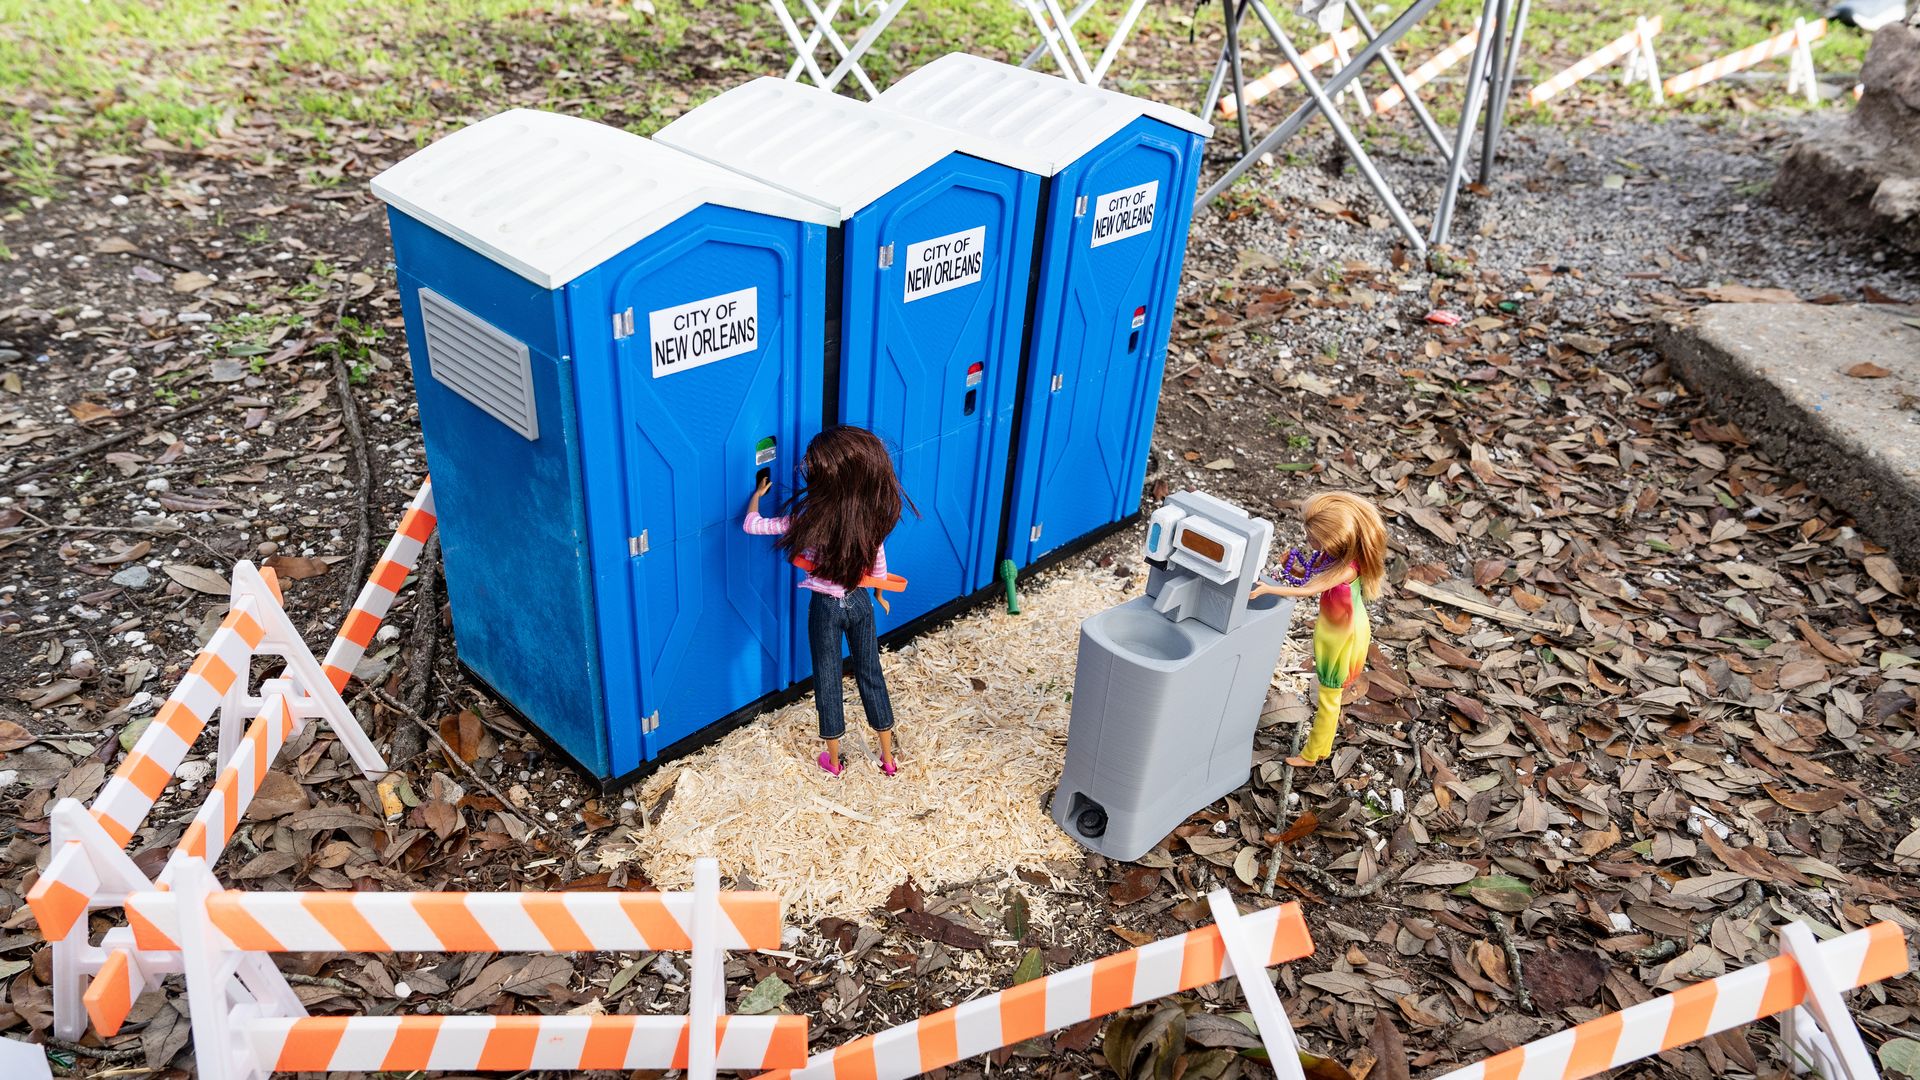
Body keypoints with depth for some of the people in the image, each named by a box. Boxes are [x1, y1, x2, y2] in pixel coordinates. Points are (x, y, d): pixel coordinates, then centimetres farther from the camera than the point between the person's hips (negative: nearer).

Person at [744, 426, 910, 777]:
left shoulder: (809, 519, -24)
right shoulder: (872, 515, -13)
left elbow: (751, 525, -13)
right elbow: (878, 564, 1)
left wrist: (758, 493, 6)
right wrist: (878, 595, 19)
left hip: (826, 606, -3)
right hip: (859, 601, 3)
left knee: (828, 680, 15)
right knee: (871, 674, 19)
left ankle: (833, 760, 30)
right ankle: (888, 758, 30)